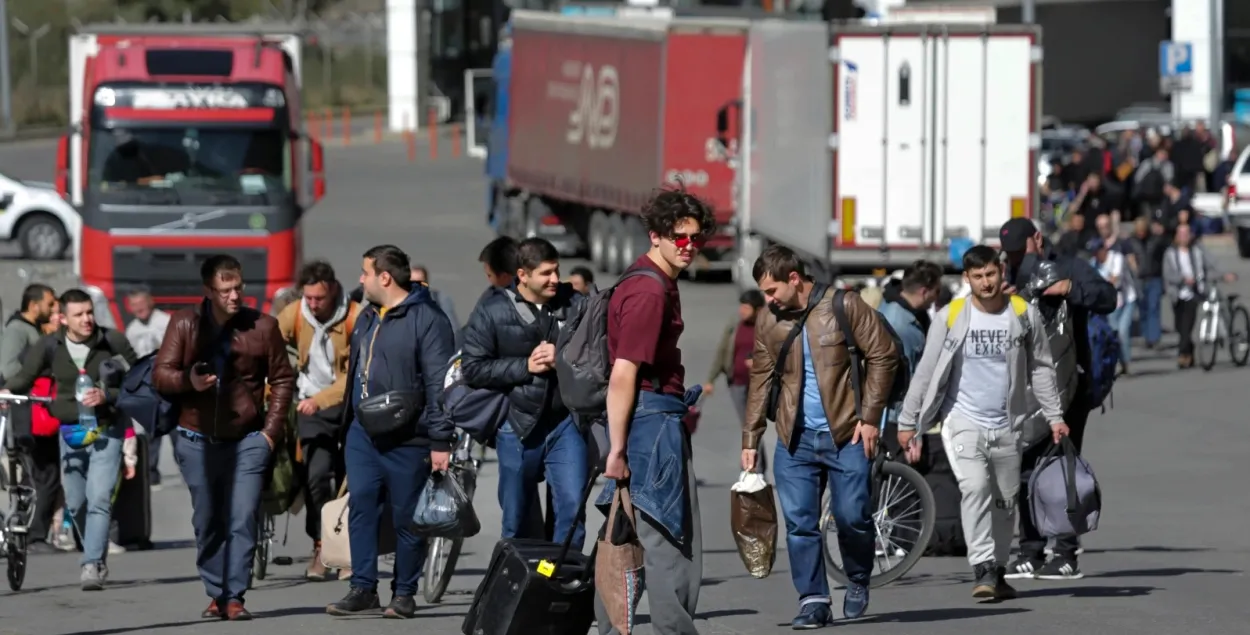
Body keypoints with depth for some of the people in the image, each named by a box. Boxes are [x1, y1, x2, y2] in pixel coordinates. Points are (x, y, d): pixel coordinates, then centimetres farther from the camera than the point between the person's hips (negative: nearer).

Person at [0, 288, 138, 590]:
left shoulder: (113, 343, -8)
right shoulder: (50, 346, -3)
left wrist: (107, 397, -19)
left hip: (106, 431, -3)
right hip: (70, 431, 3)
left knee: (99, 499, -16)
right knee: (75, 503, 11)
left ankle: (92, 566, -19)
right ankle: (97, 558, 30)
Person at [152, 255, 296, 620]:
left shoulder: (262, 326, -1)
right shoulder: (185, 325, 0)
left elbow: (282, 380, 7)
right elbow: (160, 374, -1)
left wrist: (272, 429, -1)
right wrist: (188, 380, -22)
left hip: (247, 440, -1)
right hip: (198, 440, 1)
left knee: (242, 519, -10)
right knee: (207, 522, 7)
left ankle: (235, 597, -8)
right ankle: (215, 596, 17)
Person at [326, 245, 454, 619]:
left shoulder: (427, 319, -11)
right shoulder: (367, 318, 15)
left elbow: (438, 383, -15)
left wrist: (440, 440, -18)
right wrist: (350, 420, 20)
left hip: (407, 440, -7)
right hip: (363, 434, 7)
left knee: (407, 519, 2)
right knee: (361, 508, 1)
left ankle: (404, 594, 10)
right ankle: (363, 589, 5)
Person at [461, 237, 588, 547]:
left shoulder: (576, 305, 2)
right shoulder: (492, 310, -1)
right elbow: (472, 368, -4)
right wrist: (525, 366, -11)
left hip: (566, 422, 0)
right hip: (518, 425, 0)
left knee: (572, 506, -11)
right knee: (516, 521, 10)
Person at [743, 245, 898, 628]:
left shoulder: (844, 307, -6)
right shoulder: (769, 324, 6)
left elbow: (883, 356, -4)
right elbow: (761, 381, 12)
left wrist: (870, 417, -8)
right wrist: (750, 439, 7)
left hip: (846, 435, -4)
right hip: (795, 439, 4)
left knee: (852, 517, -5)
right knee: (799, 523, -2)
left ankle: (858, 580, 21)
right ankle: (813, 601, 4)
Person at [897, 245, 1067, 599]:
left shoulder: (1024, 315, 0)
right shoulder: (951, 318, -5)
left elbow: (1041, 368, 10)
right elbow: (926, 371, 1)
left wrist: (1054, 415, 7)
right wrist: (907, 421, 2)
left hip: (1008, 424, 3)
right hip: (963, 421, -3)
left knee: (1005, 500, 9)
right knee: (975, 487, -22)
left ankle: (997, 572, 23)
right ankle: (983, 569, -25)